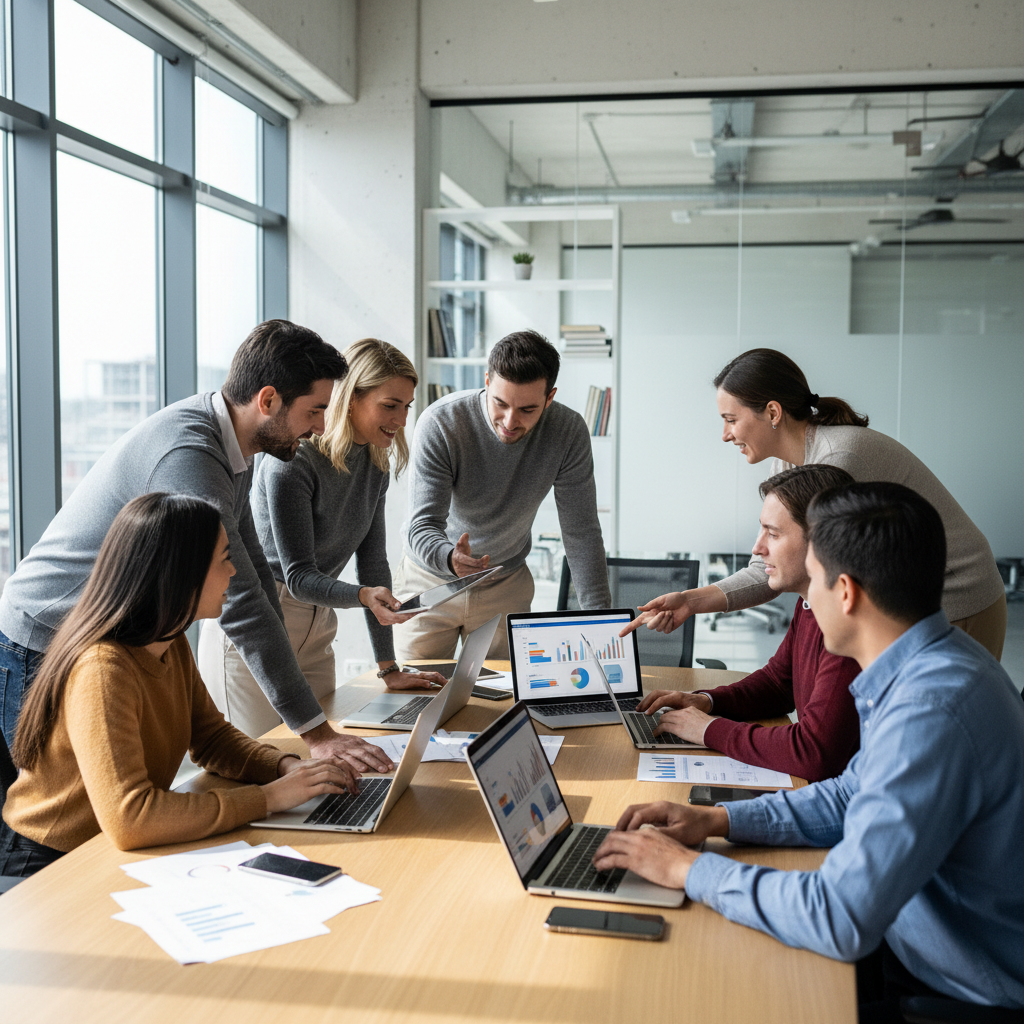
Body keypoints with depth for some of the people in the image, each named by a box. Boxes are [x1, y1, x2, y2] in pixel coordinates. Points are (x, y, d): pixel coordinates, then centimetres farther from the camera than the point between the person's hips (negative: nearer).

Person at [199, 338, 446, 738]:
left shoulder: (375, 464, 2)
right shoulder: (292, 459, -20)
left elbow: (373, 562, 4)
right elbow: (298, 575, -22)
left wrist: (389, 669, 2)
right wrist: (364, 596, -42)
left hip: (315, 630, 7)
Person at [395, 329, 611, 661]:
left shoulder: (568, 432, -21)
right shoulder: (439, 424, -27)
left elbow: (581, 533, -16)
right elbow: (422, 526, -29)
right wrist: (451, 558, -52)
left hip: (507, 586, 2)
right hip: (432, 577, -1)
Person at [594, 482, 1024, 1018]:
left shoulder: (930, 712, -33)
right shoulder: (934, 663, 0)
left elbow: (842, 919, -34)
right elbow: (853, 794, 13)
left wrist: (689, 867, -21)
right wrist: (717, 820, 2)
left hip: (956, 988, -8)